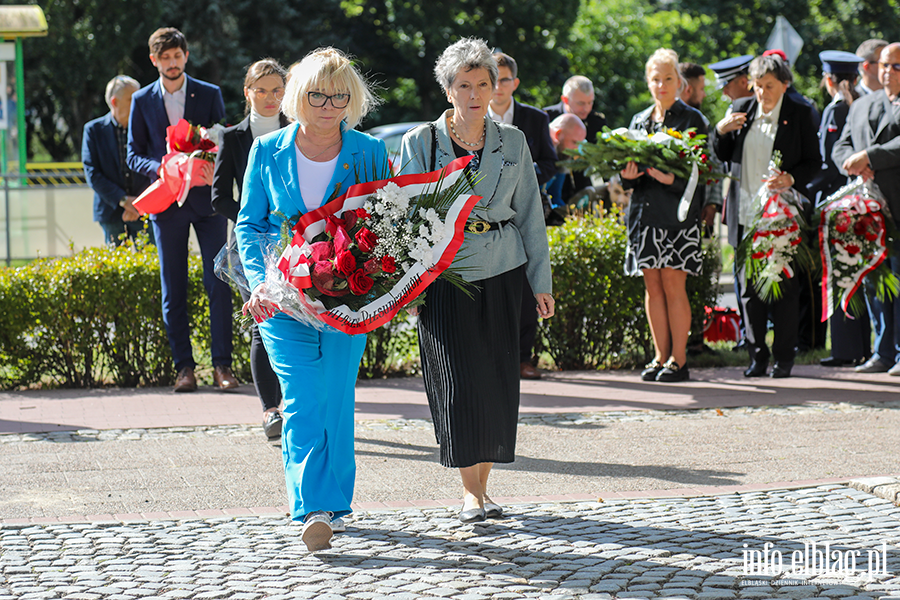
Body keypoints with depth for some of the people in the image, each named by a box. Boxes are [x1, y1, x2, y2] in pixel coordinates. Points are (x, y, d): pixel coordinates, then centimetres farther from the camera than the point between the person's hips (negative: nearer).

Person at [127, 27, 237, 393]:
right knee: (173, 290, 3)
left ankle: (222, 365, -2)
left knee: (218, 283, -6)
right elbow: (134, 155, 7)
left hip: (207, 199, -1)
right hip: (166, 204, 1)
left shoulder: (209, 95, 6)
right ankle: (184, 366, 8)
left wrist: (214, 171, -16)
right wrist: (160, 168, -14)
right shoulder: (142, 101, 7)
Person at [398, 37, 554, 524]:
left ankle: (483, 485, 10)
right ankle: (472, 492, 1)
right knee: (459, 382, -7)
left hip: (501, 273, 3)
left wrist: (541, 281, 10)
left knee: (497, 381, 0)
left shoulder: (512, 142, 8)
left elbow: (530, 214, 12)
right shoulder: (420, 142, 1)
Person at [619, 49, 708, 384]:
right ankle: (661, 357, 10)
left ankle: (678, 359, -1)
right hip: (644, 212, 5)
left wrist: (672, 178, -23)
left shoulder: (692, 120, 1)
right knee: (652, 285, 4)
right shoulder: (639, 121, 16)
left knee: (674, 284, -6)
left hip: (678, 212, -5)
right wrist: (628, 175, -8)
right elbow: (628, 171, 15)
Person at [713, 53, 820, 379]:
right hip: (746, 214, 3)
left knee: (784, 288, -1)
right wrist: (720, 131, -2)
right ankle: (757, 356, 11)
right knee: (749, 288, 4)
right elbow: (722, 156, 17)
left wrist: (792, 178, -17)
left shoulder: (800, 114, 0)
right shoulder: (741, 109, 10)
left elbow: (813, 162, 1)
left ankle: (784, 358, 7)